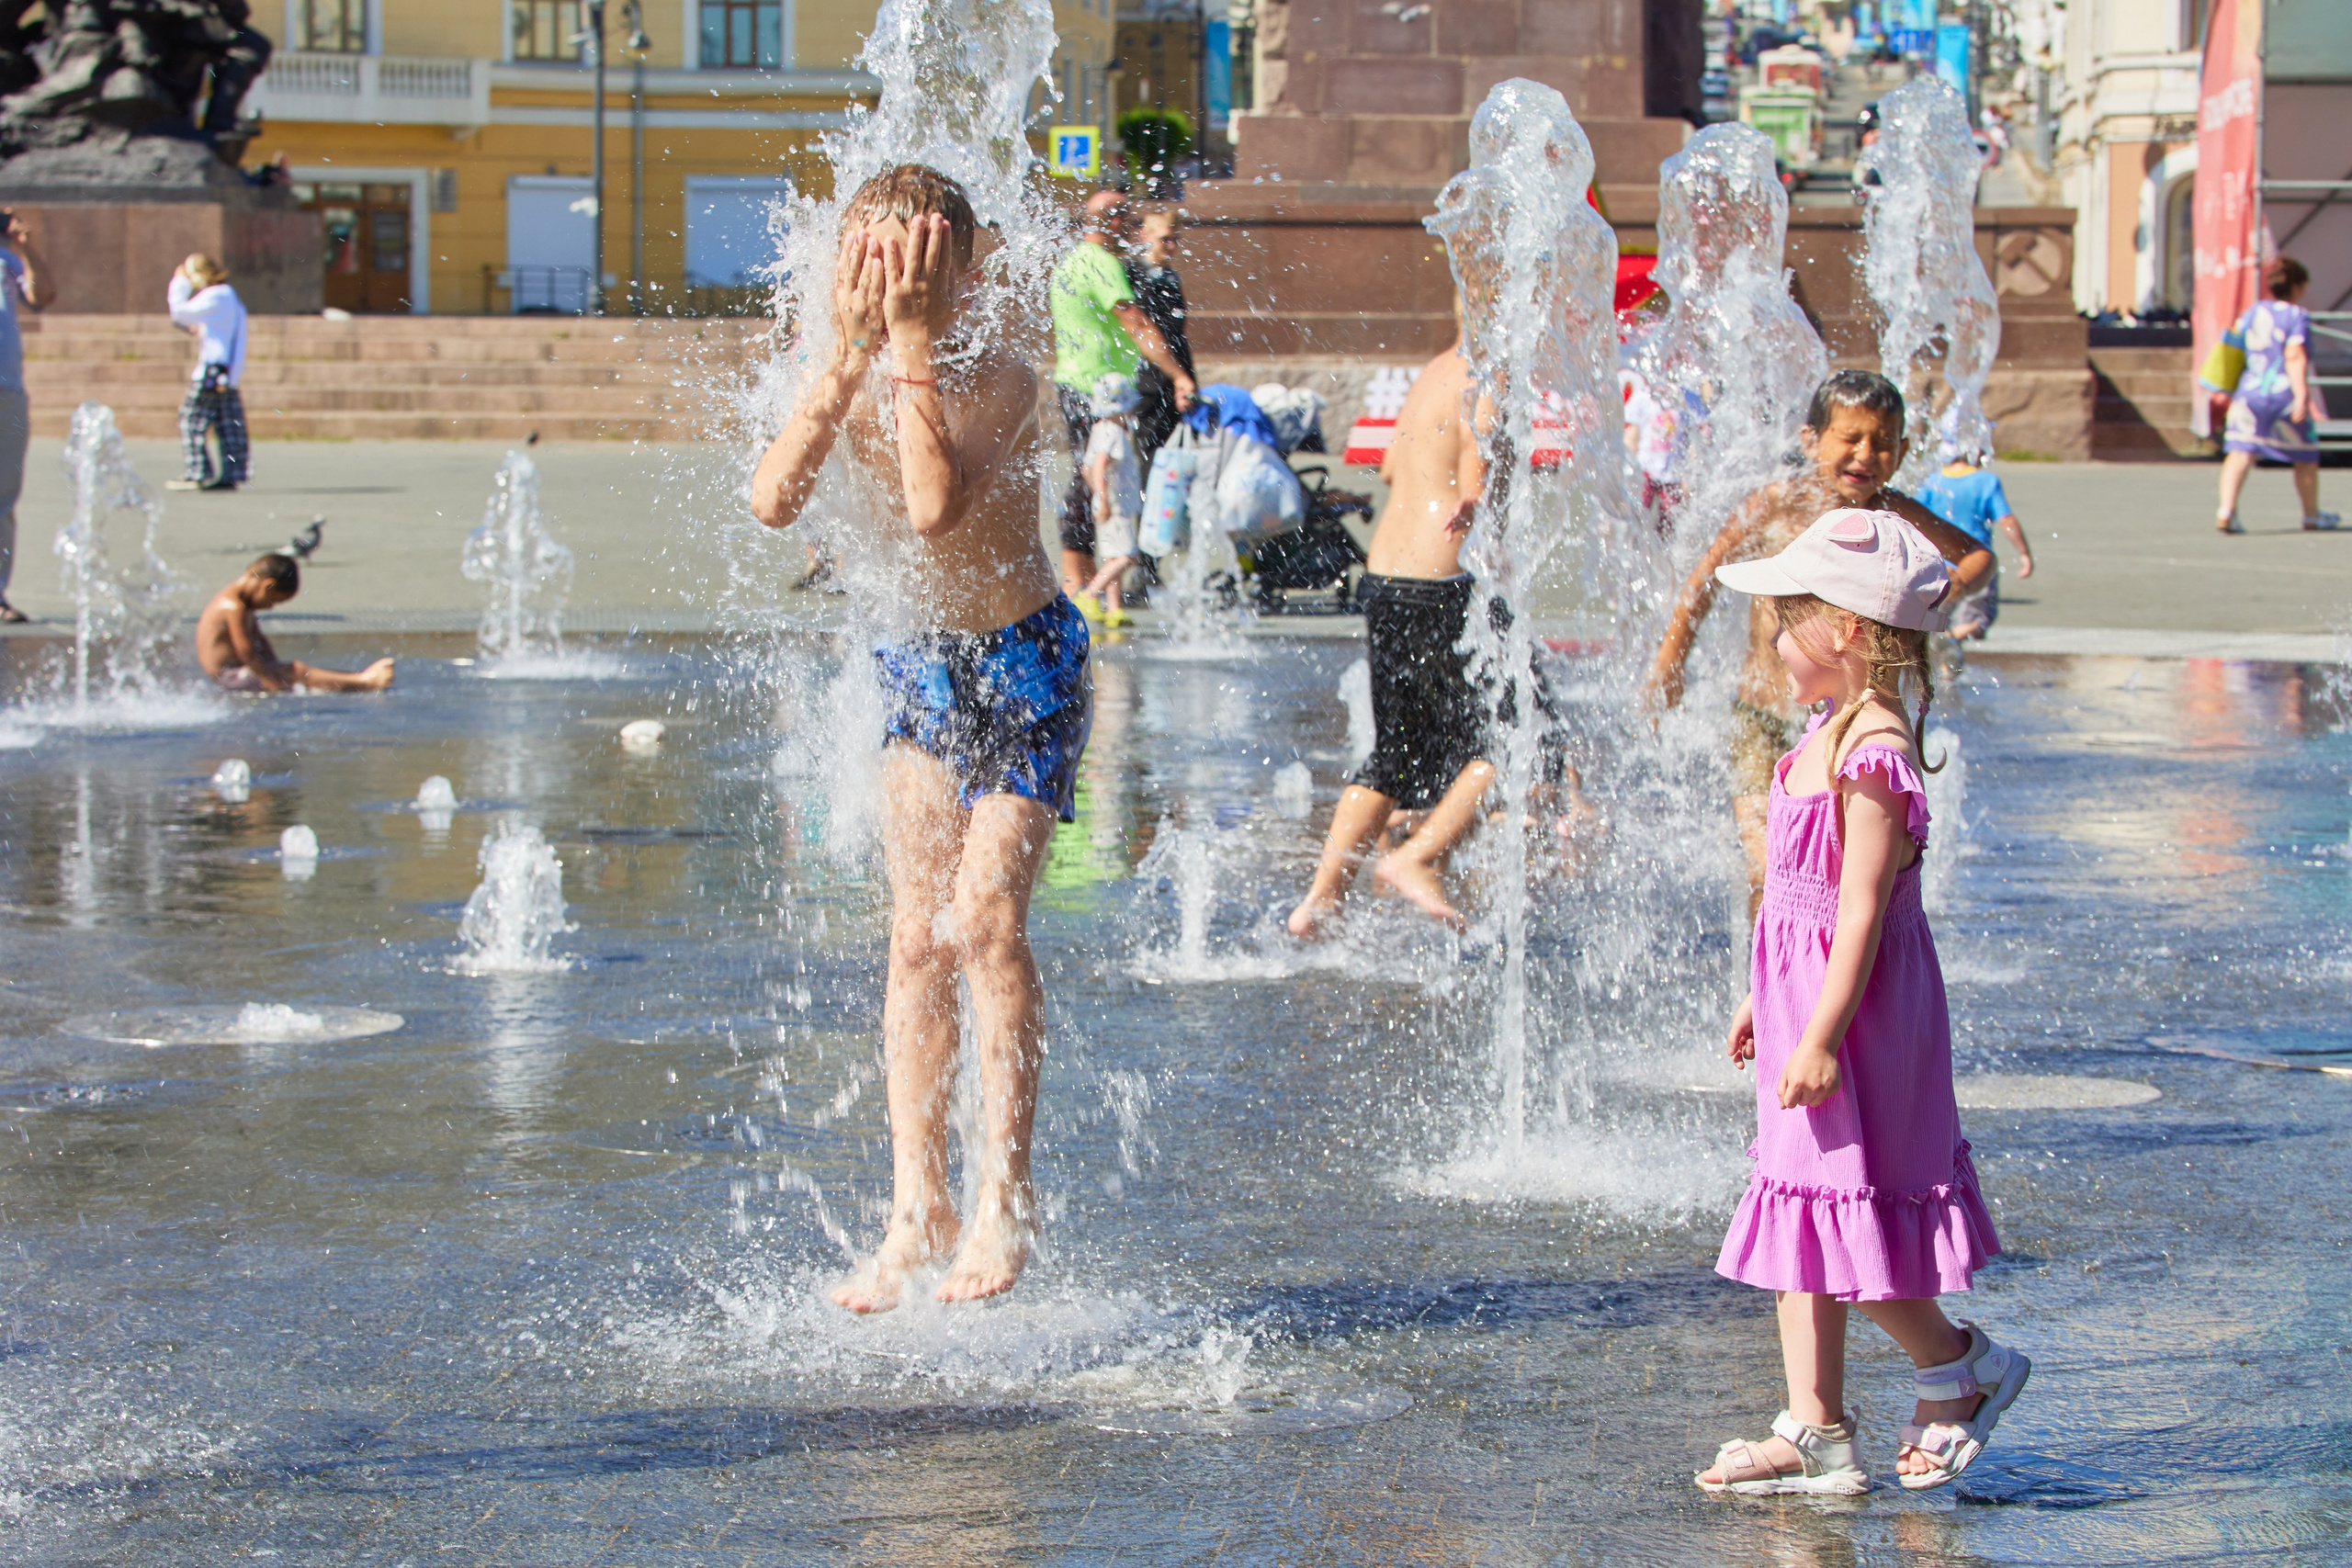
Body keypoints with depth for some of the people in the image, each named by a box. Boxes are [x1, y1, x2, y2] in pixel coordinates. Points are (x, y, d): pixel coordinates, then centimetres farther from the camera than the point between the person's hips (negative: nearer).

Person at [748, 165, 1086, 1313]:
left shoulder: (997, 378, -22)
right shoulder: (853, 379, -8)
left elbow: (939, 505, -40)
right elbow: (772, 500, -24)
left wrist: (912, 344, -36)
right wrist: (850, 356, -29)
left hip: (1026, 659, -5)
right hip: (918, 661, 5)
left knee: (985, 918, -13)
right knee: (916, 936, 1)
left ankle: (1005, 1197, -1)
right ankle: (918, 1207, 3)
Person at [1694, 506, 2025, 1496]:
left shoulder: (1871, 755, -20)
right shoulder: (1830, 737, 11)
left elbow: (1860, 910, -22)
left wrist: (1821, 1039, -24)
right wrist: (1764, 1001, 25)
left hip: (1857, 1016, -10)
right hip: (1800, 1006, 10)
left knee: (1846, 1218, -3)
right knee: (1800, 1220, 9)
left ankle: (1958, 1365, 17)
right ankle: (1817, 1433, 12)